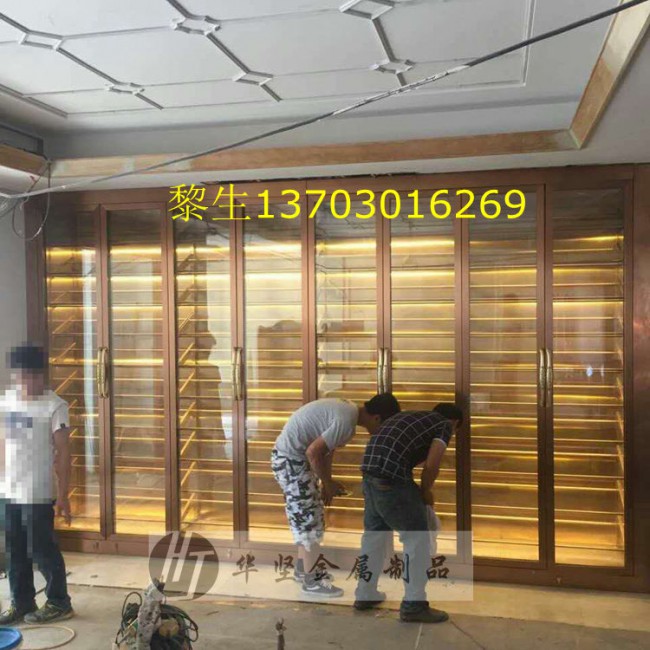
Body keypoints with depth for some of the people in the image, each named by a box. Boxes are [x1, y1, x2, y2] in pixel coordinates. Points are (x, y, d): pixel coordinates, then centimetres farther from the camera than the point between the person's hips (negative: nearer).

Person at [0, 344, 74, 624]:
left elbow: (63, 453, -11)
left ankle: (59, 602, 17)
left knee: (41, 549, 1)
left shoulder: (54, 406, -11)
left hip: (38, 494, -6)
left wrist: (63, 495, -14)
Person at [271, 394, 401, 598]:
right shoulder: (347, 420, -24)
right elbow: (313, 452, -25)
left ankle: (302, 569, 31)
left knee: (312, 515, 19)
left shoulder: (347, 409, 8)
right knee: (309, 518, -2)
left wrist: (326, 482, 12)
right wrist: (328, 483, -11)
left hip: (294, 456, 10)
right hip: (290, 459, -10)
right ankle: (312, 581, 9)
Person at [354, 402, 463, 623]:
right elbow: (431, 465, -6)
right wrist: (426, 491, 12)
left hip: (370, 470, 8)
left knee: (374, 532, 23)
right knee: (417, 538, 6)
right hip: (391, 476, -8)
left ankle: (365, 594, 34)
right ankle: (414, 605, 11)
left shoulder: (413, 416, 30)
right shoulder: (445, 425, 9)